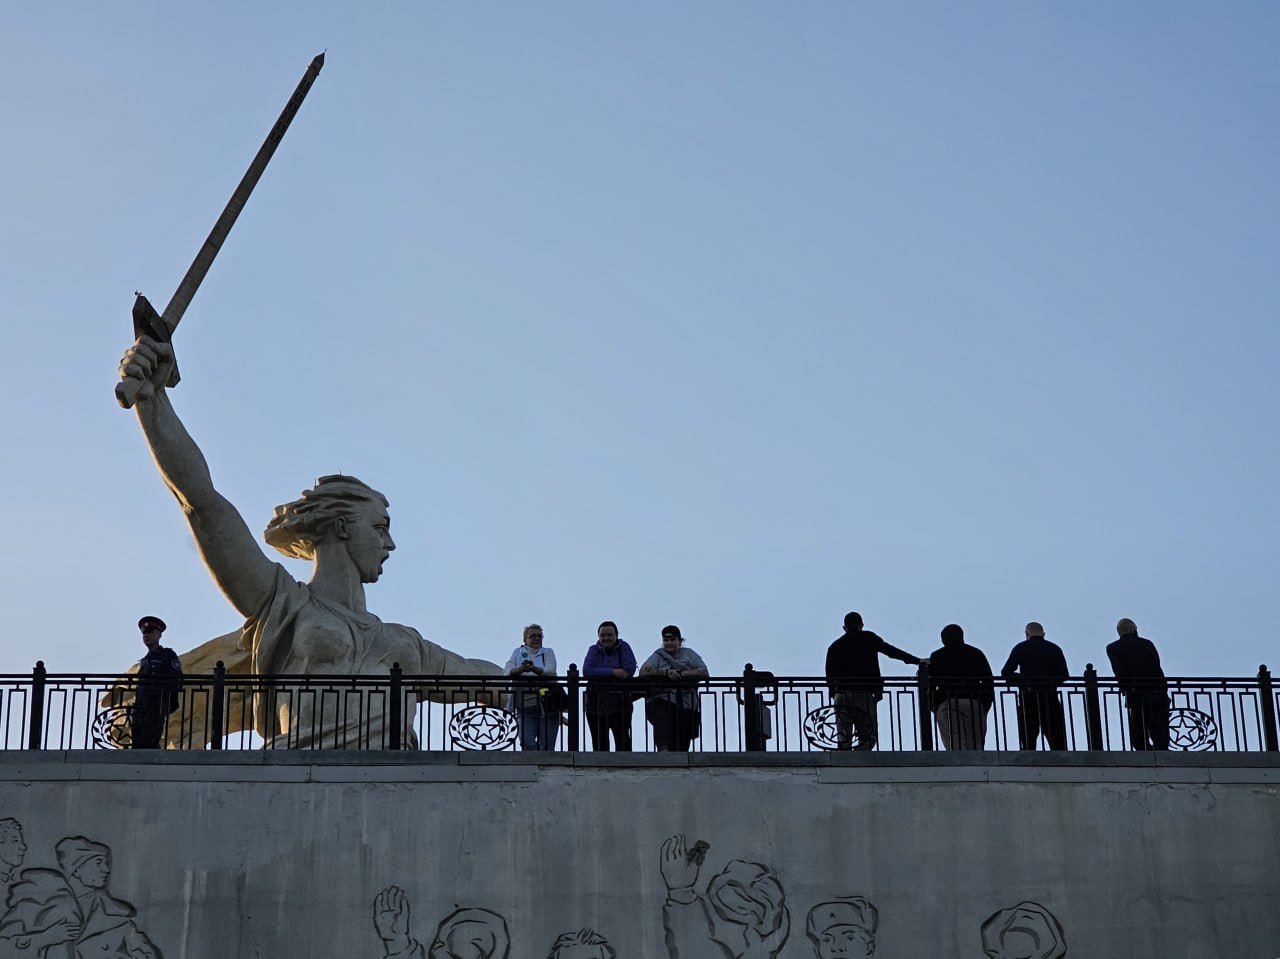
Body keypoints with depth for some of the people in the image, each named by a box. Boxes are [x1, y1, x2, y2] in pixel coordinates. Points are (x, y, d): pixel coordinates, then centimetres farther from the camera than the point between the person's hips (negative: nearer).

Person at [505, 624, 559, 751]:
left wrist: (534, 669, -30)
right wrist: (521, 669, -27)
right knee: (526, 741, -15)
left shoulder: (548, 652, 9)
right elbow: (508, 671, -5)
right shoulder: (518, 652, 12)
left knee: (546, 745, -2)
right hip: (525, 707, 1)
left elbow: (550, 671, -10)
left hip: (547, 706, 0)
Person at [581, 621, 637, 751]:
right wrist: (612, 672, -17)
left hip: (620, 702, -2)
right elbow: (587, 671, -9)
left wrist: (601, 673, -9)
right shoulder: (594, 650, 8)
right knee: (599, 744, 4)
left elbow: (630, 670, -11)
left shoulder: (623, 647, 4)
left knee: (623, 741, -9)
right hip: (596, 703, 2)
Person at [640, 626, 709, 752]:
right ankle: (663, 750, -51)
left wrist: (681, 674, -7)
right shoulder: (658, 655, 17)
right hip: (662, 701, -2)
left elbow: (704, 673, 5)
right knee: (662, 718, -35)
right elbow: (643, 672, 0)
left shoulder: (688, 654, 19)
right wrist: (666, 673, -12)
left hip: (686, 705, 2)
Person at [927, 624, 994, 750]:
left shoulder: (937, 656, 14)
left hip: (947, 703, -1)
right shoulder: (976, 653, 18)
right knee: (975, 746, 0)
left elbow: (930, 684, 7)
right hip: (974, 702, 1)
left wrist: (934, 707, 9)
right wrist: (986, 705, 12)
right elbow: (988, 681, 11)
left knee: (954, 746, -10)